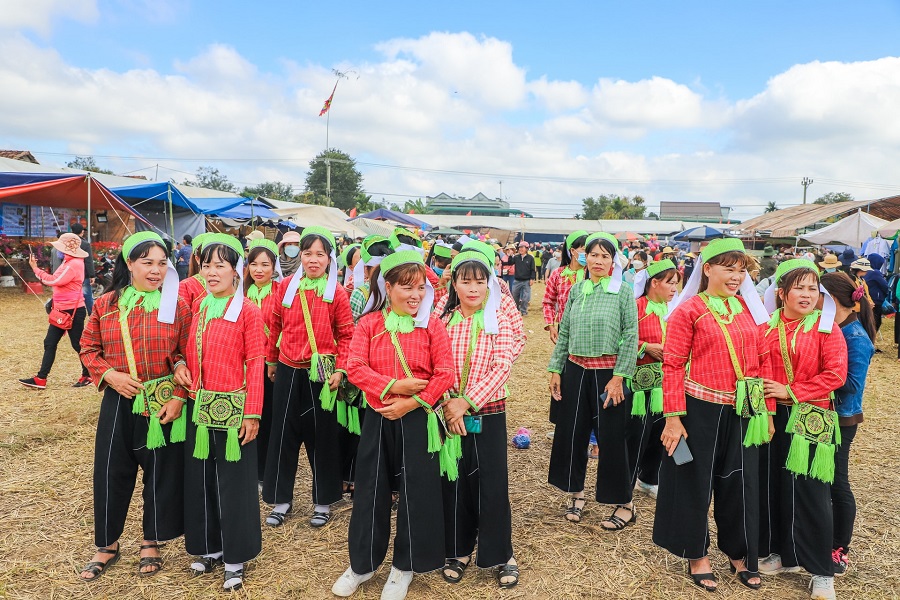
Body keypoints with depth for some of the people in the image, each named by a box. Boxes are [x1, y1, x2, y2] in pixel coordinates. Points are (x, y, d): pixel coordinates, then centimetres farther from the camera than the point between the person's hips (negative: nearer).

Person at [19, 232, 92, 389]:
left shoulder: (74, 264, -19)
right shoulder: (68, 261, 13)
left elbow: (55, 281, -22)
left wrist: (36, 269, -14)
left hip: (73, 311, -10)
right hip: (62, 310, 10)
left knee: (77, 344, 2)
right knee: (50, 343, 8)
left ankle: (88, 376, 16)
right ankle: (41, 379, 12)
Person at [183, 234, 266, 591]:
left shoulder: (248, 312, -9)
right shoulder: (198, 308, 8)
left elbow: (256, 364, -10)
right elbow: (191, 356, 14)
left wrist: (253, 414, -13)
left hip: (234, 408, -6)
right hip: (201, 407, 6)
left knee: (233, 482, 4)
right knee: (200, 478, 15)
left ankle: (235, 559, 21)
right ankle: (210, 548, 34)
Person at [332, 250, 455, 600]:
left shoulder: (432, 325, -4)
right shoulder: (369, 323, -1)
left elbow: (445, 375, -9)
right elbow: (355, 368, -9)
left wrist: (411, 403, -17)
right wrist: (391, 385, -21)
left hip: (418, 418, -1)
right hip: (379, 418, 1)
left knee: (416, 491, 7)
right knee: (371, 489, 12)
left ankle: (404, 566, 29)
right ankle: (363, 563, 32)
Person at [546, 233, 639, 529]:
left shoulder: (623, 292, -5)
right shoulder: (576, 290, 7)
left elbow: (630, 337, -9)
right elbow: (564, 334, 10)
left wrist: (618, 377, -14)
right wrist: (555, 370, 6)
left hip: (608, 372, -4)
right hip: (575, 370, 4)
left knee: (611, 437, 2)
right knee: (571, 433, 9)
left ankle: (625, 504, 20)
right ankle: (577, 494, 29)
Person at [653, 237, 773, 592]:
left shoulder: (749, 308, 7)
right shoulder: (688, 310, -7)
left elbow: (762, 360, 10)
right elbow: (673, 365, -9)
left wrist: (768, 412, 8)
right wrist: (673, 417, -14)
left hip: (743, 413, 4)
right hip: (701, 411, -4)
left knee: (740, 482, 15)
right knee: (695, 482, 9)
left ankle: (739, 554, 36)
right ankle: (697, 556, 29)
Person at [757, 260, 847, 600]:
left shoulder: (825, 326, -4)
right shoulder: (766, 324, 5)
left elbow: (835, 374, -10)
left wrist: (791, 391, -14)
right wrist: (762, 391, -7)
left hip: (810, 418, -3)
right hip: (770, 415, 3)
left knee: (808, 492, -1)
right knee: (770, 486, 9)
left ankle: (821, 571, 15)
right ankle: (782, 554, 28)